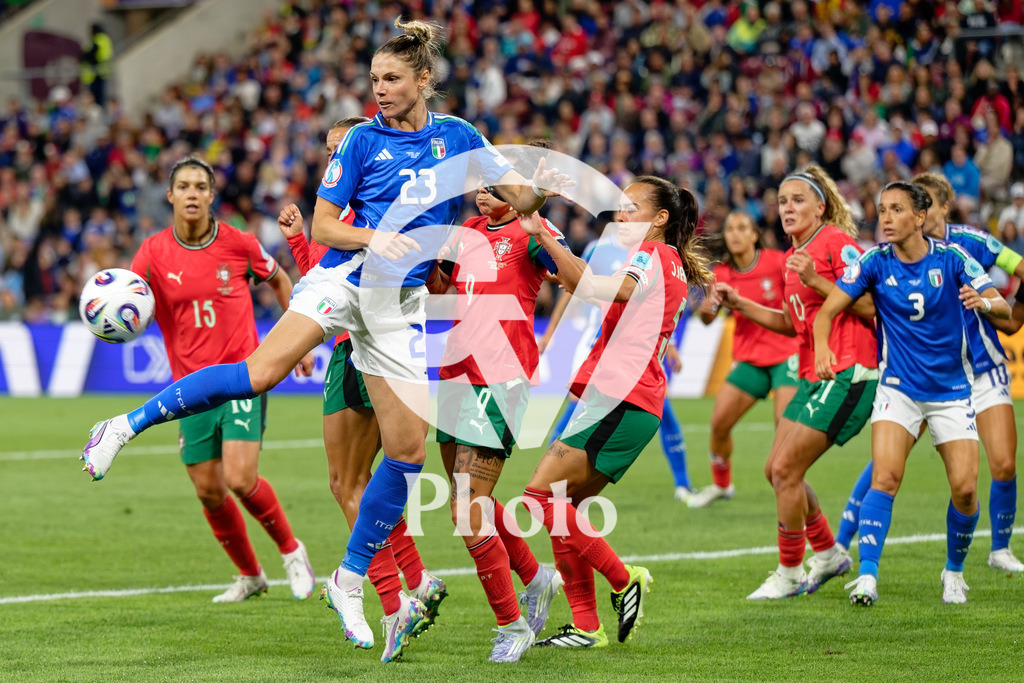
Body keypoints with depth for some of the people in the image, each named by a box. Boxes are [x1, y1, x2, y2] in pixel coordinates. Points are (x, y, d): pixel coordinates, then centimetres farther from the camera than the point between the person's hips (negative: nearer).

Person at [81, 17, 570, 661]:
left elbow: (519, 200, 9)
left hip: (402, 301, 3)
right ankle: (127, 425, -18)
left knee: (408, 450, -2)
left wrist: (541, 190, -13)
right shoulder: (363, 139, 1)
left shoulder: (458, 137, 8)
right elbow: (323, 227, 1)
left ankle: (349, 581, 12)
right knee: (262, 371, -28)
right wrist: (373, 238, -17)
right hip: (345, 276, -3)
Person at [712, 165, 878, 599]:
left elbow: (869, 306, -16)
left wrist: (815, 280, -21)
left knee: (786, 469, -11)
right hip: (814, 376, 10)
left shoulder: (837, 242, -10)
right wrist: (739, 304, 17)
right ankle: (829, 554, 25)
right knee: (776, 470, 9)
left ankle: (789, 574, 2)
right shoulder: (793, 257, 17)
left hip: (846, 375, -10)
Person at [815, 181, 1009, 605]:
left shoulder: (951, 259, -8)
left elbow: (1004, 311, -8)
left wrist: (985, 303, -32)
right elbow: (827, 310, -8)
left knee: (965, 488, -7)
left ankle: (954, 572, 18)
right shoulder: (875, 262, -6)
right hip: (898, 389, 0)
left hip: (952, 391, 0)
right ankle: (867, 576, -21)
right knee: (885, 478, -20)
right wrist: (822, 346, -29)